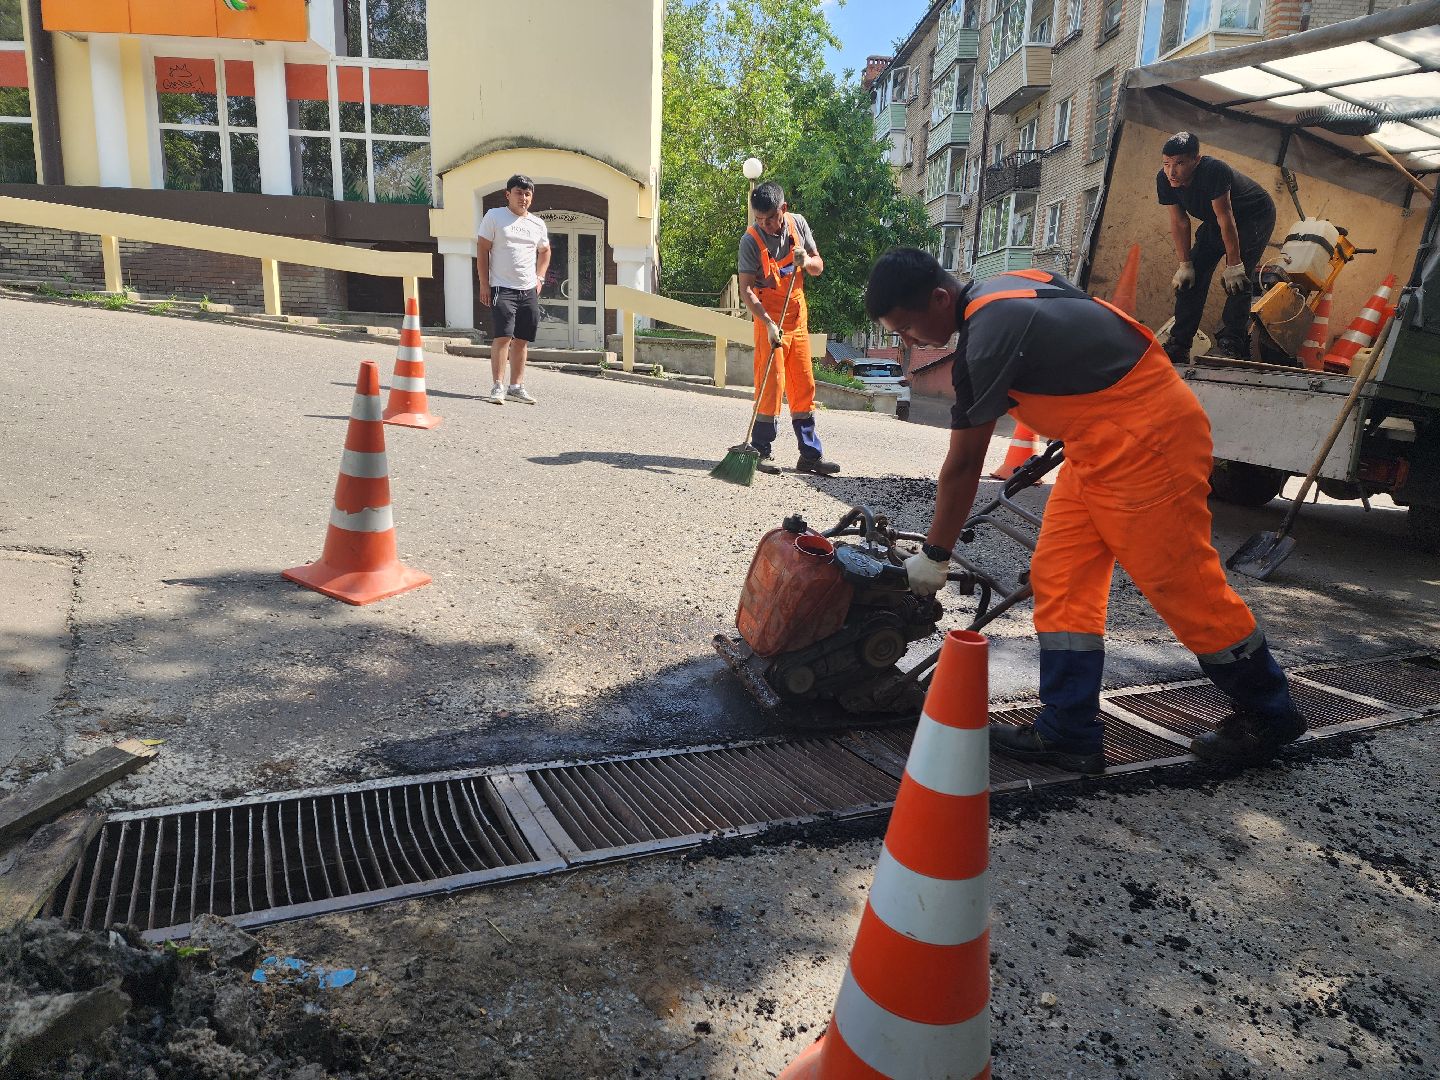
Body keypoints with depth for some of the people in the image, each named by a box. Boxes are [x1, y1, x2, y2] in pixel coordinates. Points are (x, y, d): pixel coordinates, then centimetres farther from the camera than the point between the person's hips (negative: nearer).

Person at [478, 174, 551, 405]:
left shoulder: (537, 224, 13)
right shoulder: (494, 216, 1)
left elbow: (544, 251, 29)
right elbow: (482, 251, -1)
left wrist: (539, 278, 15)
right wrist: (484, 285, -7)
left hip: (529, 291, 5)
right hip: (502, 288, -5)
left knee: (522, 340, 6)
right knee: (502, 336, -15)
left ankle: (516, 387, 15)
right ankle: (498, 387, -12)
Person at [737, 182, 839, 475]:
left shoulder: (798, 224, 0)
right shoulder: (751, 240, -15)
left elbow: (819, 267, 7)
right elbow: (746, 289, -18)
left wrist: (807, 261, -16)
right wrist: (769, 324, -30)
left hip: (798, 317, 5)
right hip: (770, 319, -5)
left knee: (804, 386, 6)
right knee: (771, 385, -9)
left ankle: (810, 454, 12)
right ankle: (761, 452, 1)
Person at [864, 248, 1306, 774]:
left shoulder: (989, 335, -23)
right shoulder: (997, 293, 6)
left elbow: (963, 465, -17)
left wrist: (934, 554, -6)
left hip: (1147, 439, -10)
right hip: (1101, 444, 10)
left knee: (1183, 584, 1)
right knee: (1059, 579, 4)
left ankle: (1270, 713, 23)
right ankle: (1068, 733, 8)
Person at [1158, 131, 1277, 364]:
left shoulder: (1213, 171, -38)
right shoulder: (1164, 180, -20)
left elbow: (1226, 220, -34)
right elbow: (1179, 223, -11)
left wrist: (1233, 266, -29)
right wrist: (1184, 264, -12)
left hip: (1256, 215, -6)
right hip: (1214, 220, 6)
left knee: (1237, 279, -20)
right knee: (1192, 276, -3)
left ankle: (1231, 341, -15)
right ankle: (1178, 344, -1)